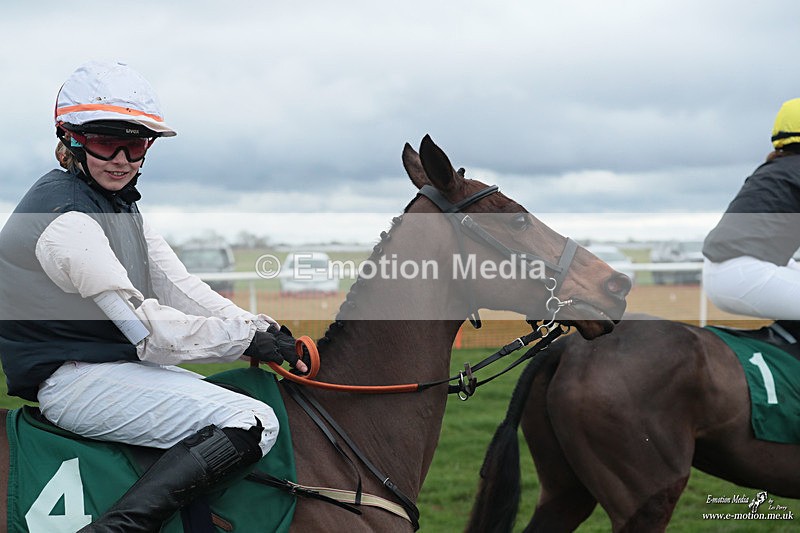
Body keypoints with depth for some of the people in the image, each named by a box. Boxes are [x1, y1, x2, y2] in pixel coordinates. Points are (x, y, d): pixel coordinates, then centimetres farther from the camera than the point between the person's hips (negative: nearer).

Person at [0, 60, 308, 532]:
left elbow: (179, 287, 8)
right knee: (251, 422, -22)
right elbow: (147, 328, -22)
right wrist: (246, 337, -16)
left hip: (121, 364, 10)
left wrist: (263, 330, -5)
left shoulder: (118, 205, 14)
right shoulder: (65, 218, -18)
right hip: (76, 379, -10)